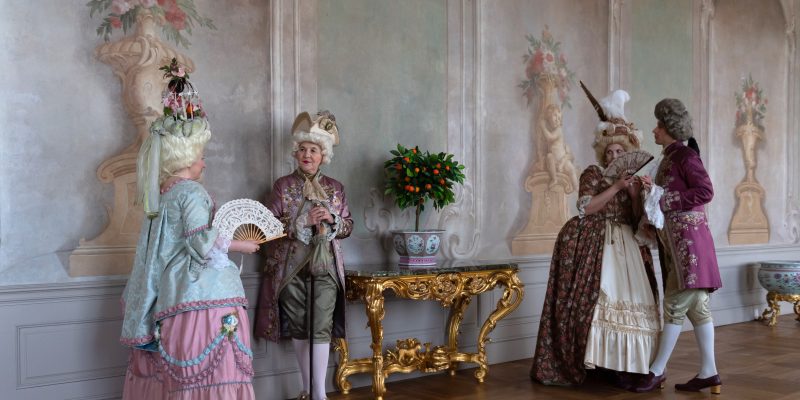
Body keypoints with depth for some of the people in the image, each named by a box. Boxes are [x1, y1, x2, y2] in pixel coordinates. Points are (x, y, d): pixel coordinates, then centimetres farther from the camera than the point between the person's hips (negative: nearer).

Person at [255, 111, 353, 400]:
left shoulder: (335, 188, 9)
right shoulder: (282, 186, 3)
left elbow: (348, 226, 10)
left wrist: (332, 219, -11)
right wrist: (301, 221, -17)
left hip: (325, 267, 1)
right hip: (291, 267, 0)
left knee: (321, 329, -6)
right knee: (299, 328, 6)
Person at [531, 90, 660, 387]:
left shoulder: (633, 180, 16)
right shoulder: (592, 173, 2)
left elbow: (638, 221, 9)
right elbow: (585, 208, -13)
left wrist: (634, 194, -6)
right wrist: (616, 187, -14)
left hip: (625, 247, 5)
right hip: (594, 245, -5)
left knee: (628, 299, -5)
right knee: (596, 298, -11)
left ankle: (621, 363, -3)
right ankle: (590, 359, -6)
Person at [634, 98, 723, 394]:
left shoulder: (685, 154, -9)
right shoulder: (669, 158, 17)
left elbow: (705, 192, -18)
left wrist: (665, 201, -16)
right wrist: (655, 190, 9)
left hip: (688, 237, -9)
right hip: (674, 239, 9)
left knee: (676, 305, -4)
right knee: (696, 306, 8)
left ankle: (658, 370, 1)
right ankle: (708, 372, 11)